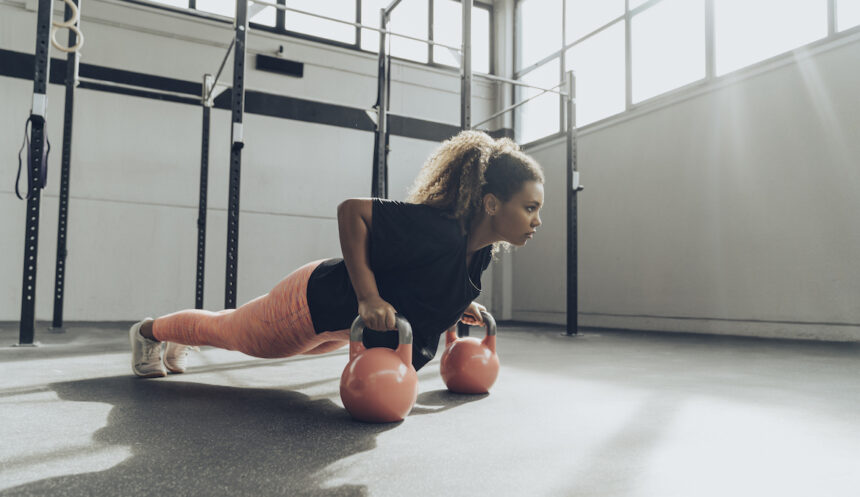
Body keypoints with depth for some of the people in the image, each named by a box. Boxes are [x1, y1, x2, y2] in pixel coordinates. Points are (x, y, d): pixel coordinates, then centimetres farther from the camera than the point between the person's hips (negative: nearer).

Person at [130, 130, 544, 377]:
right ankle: (149, 331, 47)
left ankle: (181, 339, 58)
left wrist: (460, 305, -3)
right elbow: (351, 210, -34)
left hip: (344, 322, 8)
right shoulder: (437, 231, -38)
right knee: (231, 332, 18)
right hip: (318, 300, -8)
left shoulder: (483, 250, -10)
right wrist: (367, 297, -36)